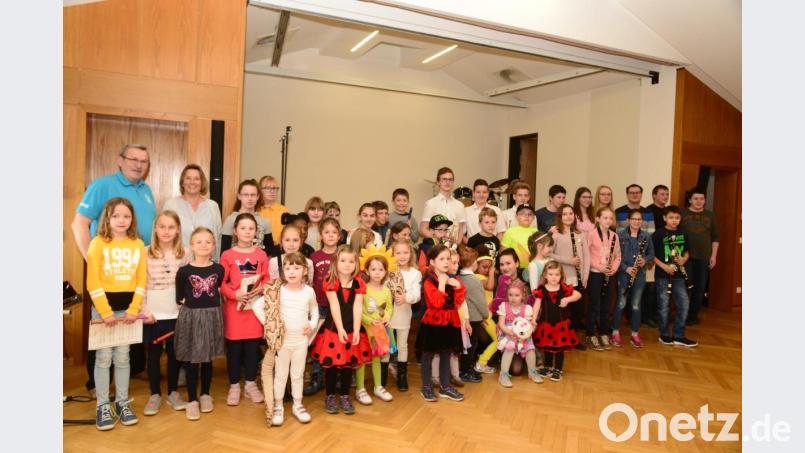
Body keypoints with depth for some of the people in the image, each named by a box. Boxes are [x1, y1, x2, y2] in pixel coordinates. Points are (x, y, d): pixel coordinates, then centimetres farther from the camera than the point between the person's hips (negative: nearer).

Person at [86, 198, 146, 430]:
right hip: (103, 306, -2)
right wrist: (106, 312, -14)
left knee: (122, 357, 11)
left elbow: (141, 279, 2)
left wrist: (134, 309, -6)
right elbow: (93, 282, -10)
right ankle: (102, 406, 16)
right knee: (103, 357, 4)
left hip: (128, 306, 3)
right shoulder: (97, 243, -6)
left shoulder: (138, 244, 3)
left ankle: (122, 402, 22)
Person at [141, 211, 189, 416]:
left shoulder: (182, 254, 0)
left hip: (176, 313, 1)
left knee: (174, 353, 11)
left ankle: (173, 392, 25)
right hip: (154, 314, -1)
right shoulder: (146, 253, -5)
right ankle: (155, 395, 23)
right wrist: (144, 310, -9)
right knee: (154, 353, 10)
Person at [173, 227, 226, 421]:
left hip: (212, 316, 2)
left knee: (208, 358, 14)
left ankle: (205, 395, 30)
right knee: (192, 360, 4)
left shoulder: (218, 269, -3)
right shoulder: (184, 271, -8)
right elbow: (179, 298, 0)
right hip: (191, 317, -2)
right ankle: (192, 400, 17)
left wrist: (212, 298, 1)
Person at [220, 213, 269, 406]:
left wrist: (260, 289, -14)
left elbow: (267, 280, 5)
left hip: (255, 305, 2)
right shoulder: (227, 255, -3)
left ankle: (251, 384, 24)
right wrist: (235, 294, -18)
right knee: (234, 348, 6)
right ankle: (234, 386, 21)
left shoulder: (261, 254, 3)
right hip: (234, 306, -2)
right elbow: (221, 283, -3)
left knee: (252, 347, 10)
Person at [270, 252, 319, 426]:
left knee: (298, 374, 14)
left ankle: (297, 405, 27)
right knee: (280, 374, 9)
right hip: (282, 339, -1)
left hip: (301, 339, 2)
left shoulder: (309, 291, -3)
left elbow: (314, 309, 12)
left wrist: (312, 324, -4)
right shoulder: (278, 291, -10)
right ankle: (278, 406, 23)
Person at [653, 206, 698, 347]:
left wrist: (684, 259, -5)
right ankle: (664, 335, 18)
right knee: (663, 305, 5)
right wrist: (664, 266, -17)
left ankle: (679, 336, 14)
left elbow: (686, 251, 16)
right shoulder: (658, 234, -8)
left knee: (684, 303, 3)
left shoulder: (683, 233, 7)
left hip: (678, 274, 5)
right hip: (662, 275, -4)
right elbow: (651, 254, -8)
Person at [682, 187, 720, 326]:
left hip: (704, 257, 3)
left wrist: (714, 255, 5)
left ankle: (693, 315, 17)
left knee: (700, 287, 5)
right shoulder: (682, 213, 0)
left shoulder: (710, 215, 10)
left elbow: (715, 237, 12)